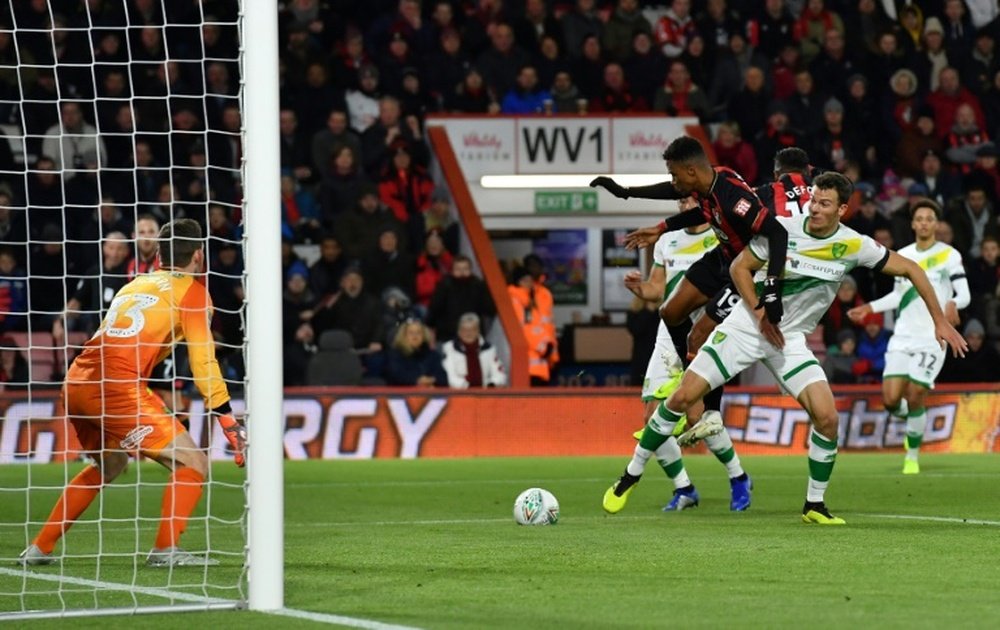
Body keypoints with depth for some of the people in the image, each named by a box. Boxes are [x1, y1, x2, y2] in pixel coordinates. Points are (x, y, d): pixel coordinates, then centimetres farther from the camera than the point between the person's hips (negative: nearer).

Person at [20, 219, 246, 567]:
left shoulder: (136, 284, 26)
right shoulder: (193, 291, 6)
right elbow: (204, 364, 0)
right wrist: (231, 424, 2)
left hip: (76, 382, 8)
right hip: (117, 386, -8)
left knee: (108, 465, 31)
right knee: (192, 464, -1)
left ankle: (40, 548, 30)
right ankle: (165, 550, -14)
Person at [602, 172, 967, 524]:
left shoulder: (854, 246, -10)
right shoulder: (782, 229, -12)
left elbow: (909, 269, -1)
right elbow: (740, 267, -1)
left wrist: (940, 321, -3)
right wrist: (760, 313, -12)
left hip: (791, 340, 1)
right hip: (746, 326, -1)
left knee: (827, 417, -16)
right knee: (683, 396, -9)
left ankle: (814, 505, 4)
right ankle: (632, 475, 8)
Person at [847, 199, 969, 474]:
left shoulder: (949, 255, -1)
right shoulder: (902, 256, 11)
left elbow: (964, 294, -6)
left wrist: (953, 303, -27)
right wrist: (870, 308, 17)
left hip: (932, 337, -4)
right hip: (903, 336, 4)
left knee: (915, 396, -14)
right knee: (891, 399, -9)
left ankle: (912, 456, 5)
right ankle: (912, 421, 27)